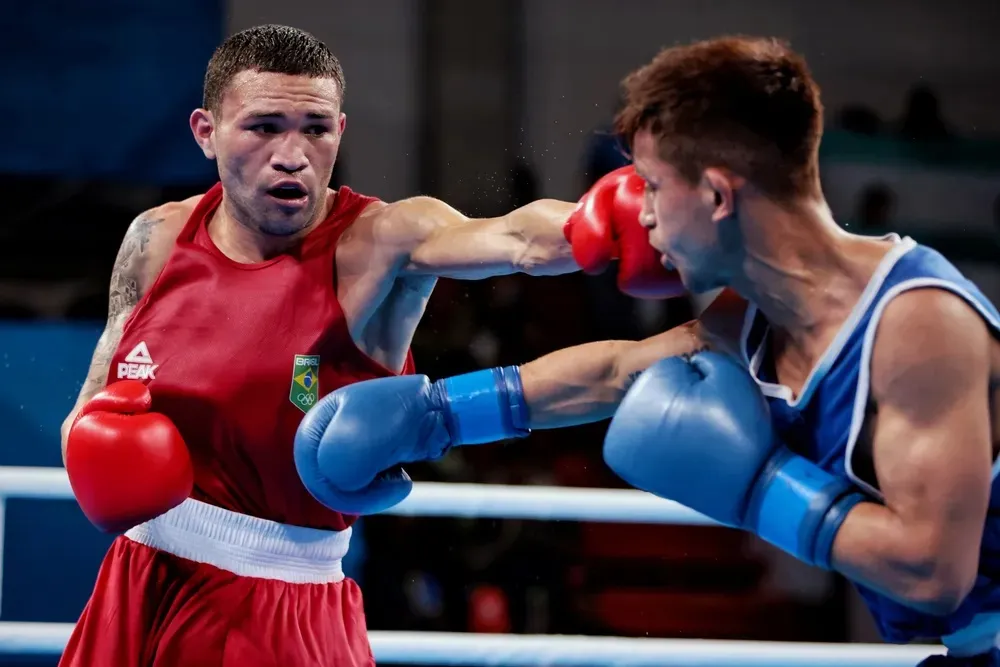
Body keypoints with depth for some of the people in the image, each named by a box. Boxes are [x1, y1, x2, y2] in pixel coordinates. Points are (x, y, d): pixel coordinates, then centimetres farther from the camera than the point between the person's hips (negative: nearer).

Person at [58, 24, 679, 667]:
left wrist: (646, 228, -56)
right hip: (138, 595, 4)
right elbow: (93, 406, 10)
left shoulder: (377, 243, -16)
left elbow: (521, 237, -37)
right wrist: (93, 439, -13)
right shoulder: (158, 240, -2)